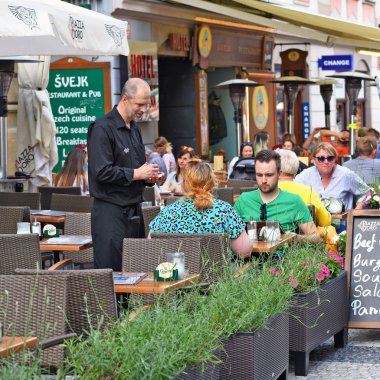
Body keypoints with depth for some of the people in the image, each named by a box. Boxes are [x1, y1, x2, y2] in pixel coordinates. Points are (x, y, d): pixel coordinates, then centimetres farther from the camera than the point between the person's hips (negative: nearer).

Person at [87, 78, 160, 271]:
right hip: (110, 211, -8)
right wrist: (136, 174, -15)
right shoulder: (102, 128, -12)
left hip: (134, 210, 8)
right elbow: (101, 172, -20)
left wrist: (149, 176, 5)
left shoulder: (134, 129, 16)